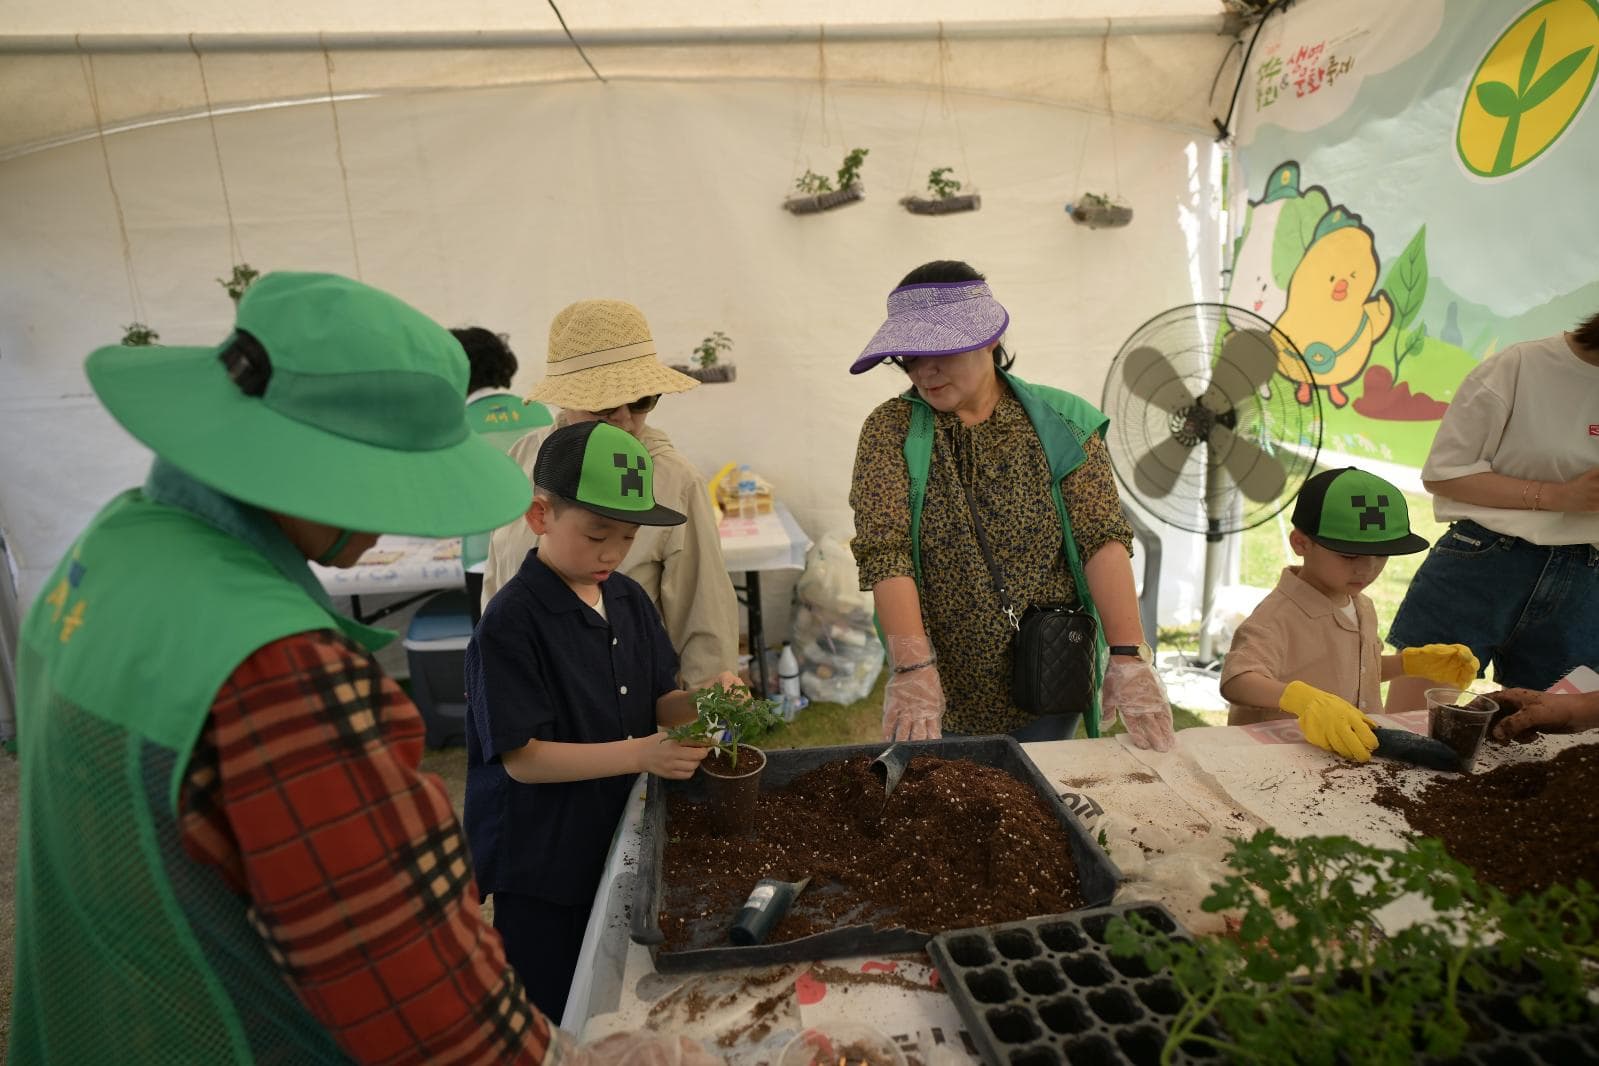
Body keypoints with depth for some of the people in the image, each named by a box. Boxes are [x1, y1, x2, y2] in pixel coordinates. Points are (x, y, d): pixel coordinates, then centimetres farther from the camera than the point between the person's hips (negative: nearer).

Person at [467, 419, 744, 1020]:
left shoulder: (629, 599, 0)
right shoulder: (511, 621, -21)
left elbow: (658, 701, 5)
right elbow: (522, 757, -21)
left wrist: (699, 704, -16)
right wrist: (638, 754, -30)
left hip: (621, 838, 6)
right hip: (539, 863, -6)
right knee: (557, 1020, 11)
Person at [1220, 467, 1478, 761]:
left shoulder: (1362, 606, 11)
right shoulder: (1279, 616, -18)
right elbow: (1236, 681, -33)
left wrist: (1413, 662, 17)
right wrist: (1306, 699, -46)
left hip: (1358, 754, 7)